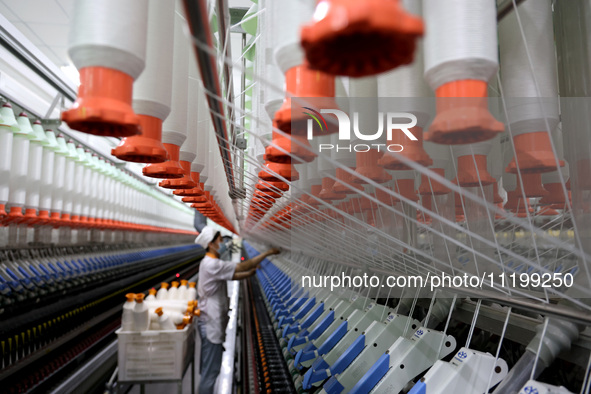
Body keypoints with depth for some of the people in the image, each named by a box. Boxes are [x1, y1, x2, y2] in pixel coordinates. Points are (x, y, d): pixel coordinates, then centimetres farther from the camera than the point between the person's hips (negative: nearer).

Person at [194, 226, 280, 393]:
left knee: (209, 368, 20)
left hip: (211, 323, 10)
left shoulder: (211, 263, 10)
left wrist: (251, 272, 2)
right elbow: (242, 267, -23)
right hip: (211, 324, -10)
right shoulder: (212, 265, -22)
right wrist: (267, 253, -17)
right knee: (210, 370, 0)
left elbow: (233, 276, 15)